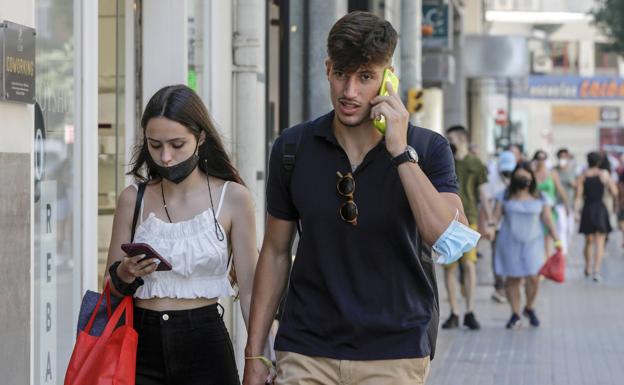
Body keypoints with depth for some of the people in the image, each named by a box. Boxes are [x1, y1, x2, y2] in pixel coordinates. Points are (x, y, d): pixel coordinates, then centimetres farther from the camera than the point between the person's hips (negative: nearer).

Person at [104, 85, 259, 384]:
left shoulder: (232, 198, -3)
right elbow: (111, 287, 10)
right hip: (141, 343, 2)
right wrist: (126, 274, -12)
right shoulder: (133, 199, 5)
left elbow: (249, 289, -3)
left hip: (203, 344, -2)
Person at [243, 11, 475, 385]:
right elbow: (276, 253, 8)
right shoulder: (293, 147, 1)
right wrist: (254, 354, 5)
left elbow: (452, 244, -19)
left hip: (395, 354, -1)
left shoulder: (428, 149, -5)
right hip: (307, 351, 1)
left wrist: (400, 152, -21)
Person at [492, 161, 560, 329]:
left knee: (533, 277, -9)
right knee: (513, 279, 0)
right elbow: (496, 216, -1)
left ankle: (530, 308, 17)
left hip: (532, 242, 0)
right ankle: (515, 314, 12)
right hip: (510, 242, 0)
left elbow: (548, 221, 4)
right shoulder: (505, 196, 4)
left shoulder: (540, 198, 4)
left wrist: (557, 240, -4)